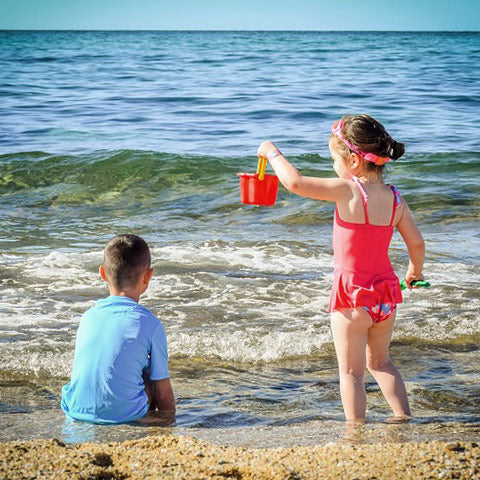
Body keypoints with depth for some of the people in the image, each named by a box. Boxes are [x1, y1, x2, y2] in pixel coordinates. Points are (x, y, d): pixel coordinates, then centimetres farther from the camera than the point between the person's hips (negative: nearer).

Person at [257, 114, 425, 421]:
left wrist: (273, 152, -5)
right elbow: (417, 242, 3)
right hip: (386, 294, 6)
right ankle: (405, 419, 26)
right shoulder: (395, 199, -1)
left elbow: (296, 182, -22)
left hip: (352, 294, -6)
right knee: (380, 362, 25)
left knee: (351, 371, 6)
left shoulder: (348, 191, -18)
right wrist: (415, 271, 23)